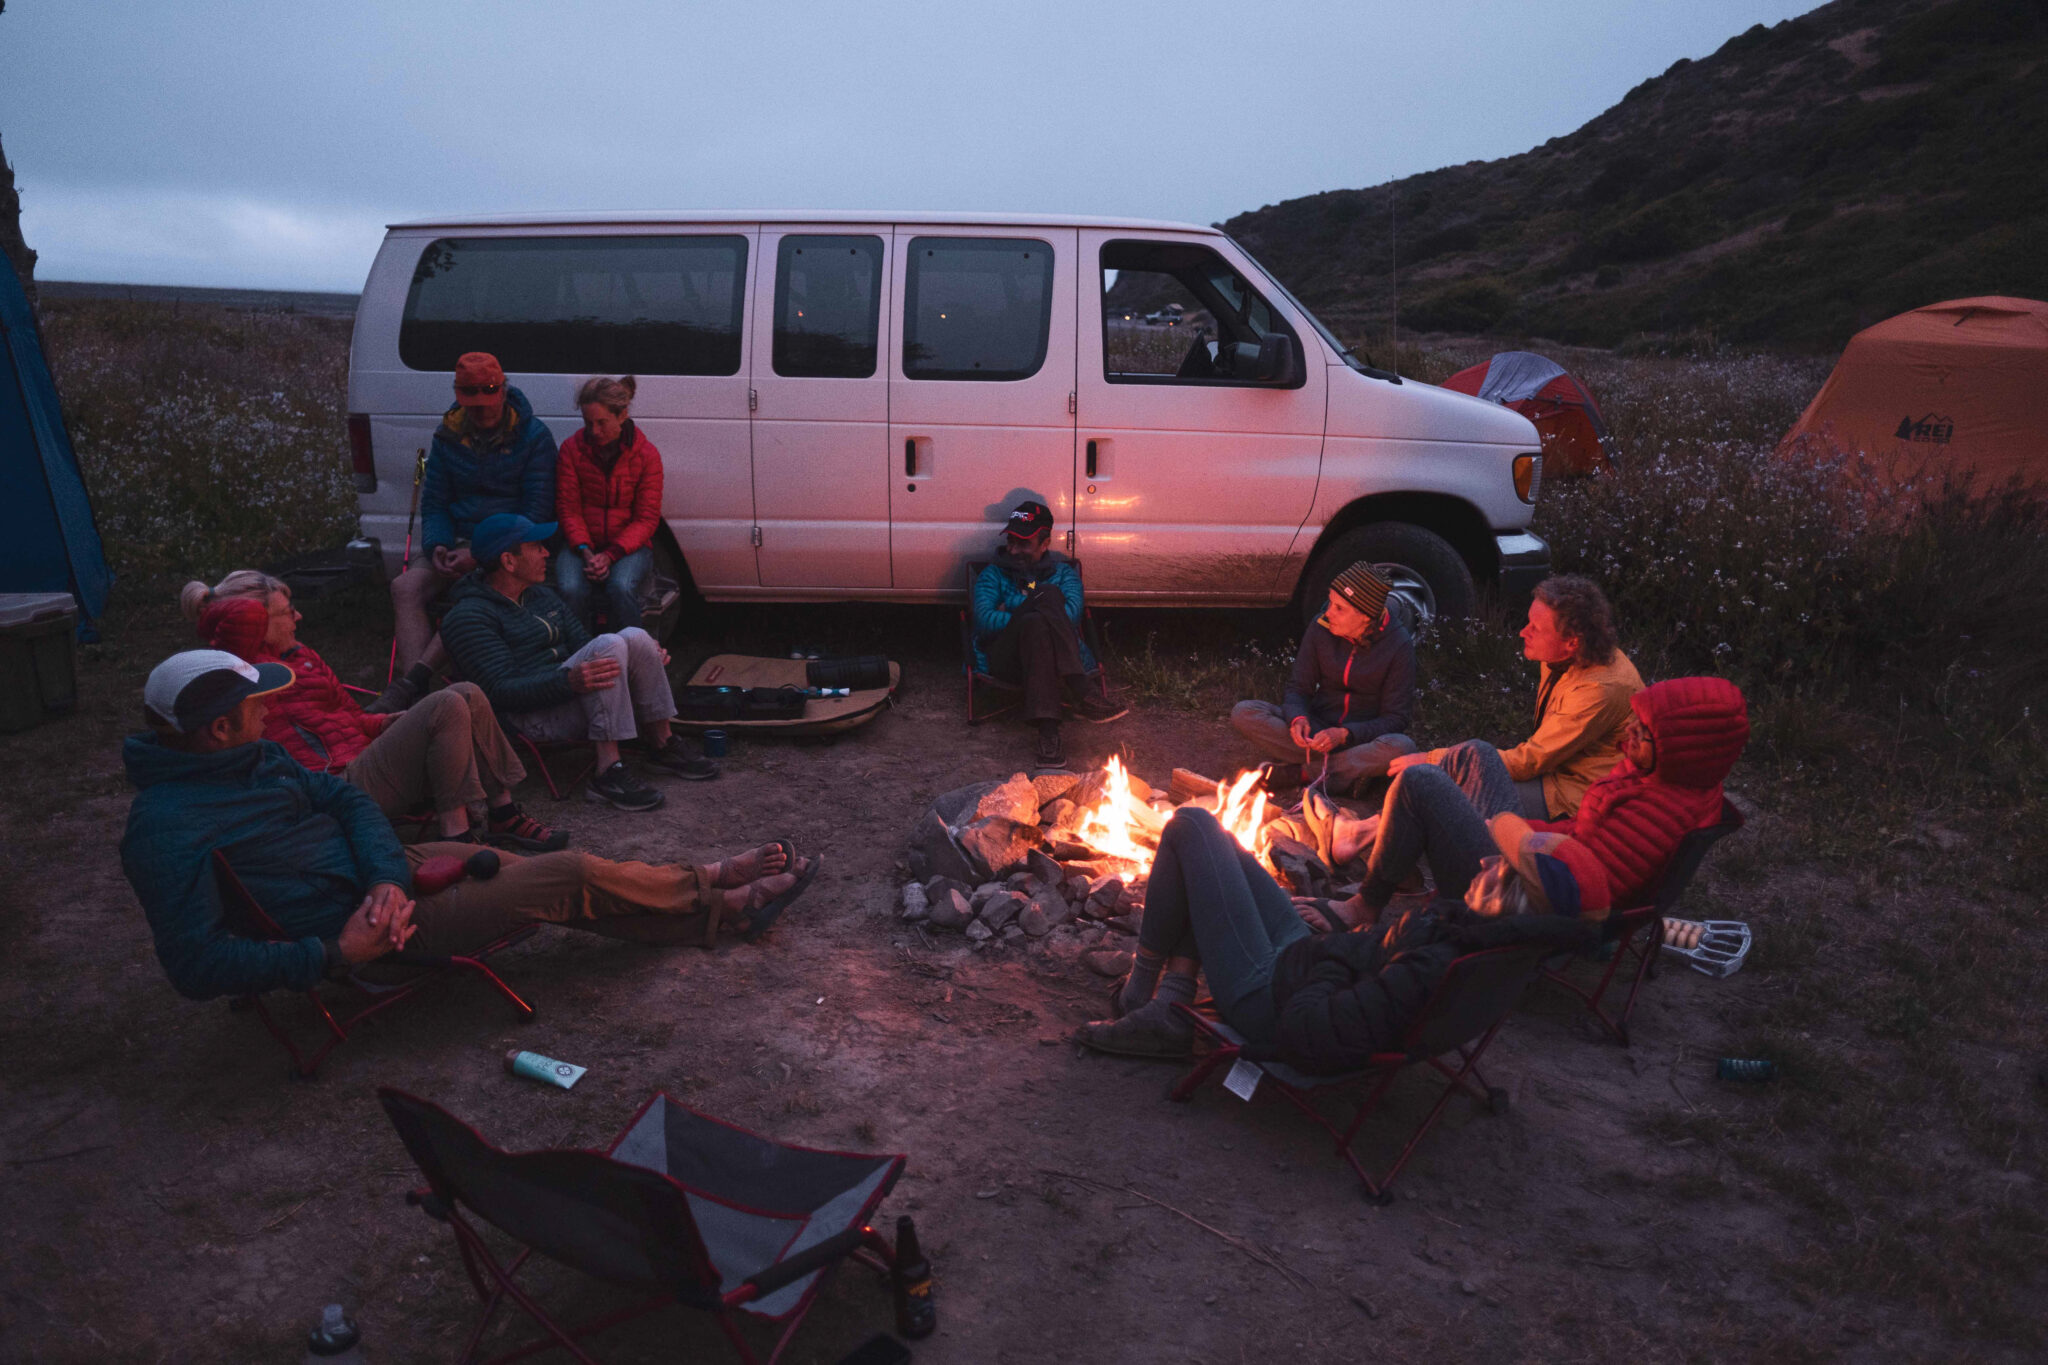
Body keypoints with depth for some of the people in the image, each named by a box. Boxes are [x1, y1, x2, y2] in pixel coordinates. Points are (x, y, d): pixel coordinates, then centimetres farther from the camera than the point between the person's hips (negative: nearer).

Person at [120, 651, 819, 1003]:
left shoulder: (253, 756, 4)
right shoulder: (166, 829, -22)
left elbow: (345, 799, 5)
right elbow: (195, 964, -25)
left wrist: (387, 876, -14)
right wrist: (335, 955, -28)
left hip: (385, 871, 9)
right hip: (350, 926, -8)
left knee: (569, 885, 5)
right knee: (570, 876, -9)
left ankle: (722, 904, 17)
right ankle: (717, 893, 10)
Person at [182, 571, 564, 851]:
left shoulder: (298, 654, 24)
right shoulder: (246, 669, -5)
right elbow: (245, 615, -26)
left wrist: (391, 723, 8)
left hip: (361, 754, 10)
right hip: (347, 785, -10)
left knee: (468, 695, -2)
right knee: (447, 706, -23)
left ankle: (503, 815, -4)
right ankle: (454, 830, -22)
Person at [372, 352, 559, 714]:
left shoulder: (533, 436, -3)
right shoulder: (448, 436, 11)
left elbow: (537, 512, -8)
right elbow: (433, 503, 15)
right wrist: (437, 546, -9)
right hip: (457, 539, 5)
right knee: (406, 587, -23)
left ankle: (410, 683, -37)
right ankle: (416, 694, -34)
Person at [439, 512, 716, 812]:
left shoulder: (543, 595, 20)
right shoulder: (469, 617, -7)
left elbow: (584, 647, 23)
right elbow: (500, 691, -18)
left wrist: (642, 659, 5)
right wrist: (569, 681, -34)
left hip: (574, 698, 8)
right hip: (536, 717, -8)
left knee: (633, 636, -15)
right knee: (609, 644, -28)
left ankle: (663, 745, -6)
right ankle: (608, 773, -33)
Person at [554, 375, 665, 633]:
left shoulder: (646, 454, -3)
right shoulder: (572, 448, 2)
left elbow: (647, 519, -5)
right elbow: (568, 508, 2)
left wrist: (611, 555, -19)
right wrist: (585, 551, -16)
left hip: (628, 545, -1)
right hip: (582, 545, 1)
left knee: (620, 588, -33)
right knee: (570, 590, -30)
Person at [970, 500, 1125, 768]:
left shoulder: (1063, 572, 22)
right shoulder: (993, 575, 21)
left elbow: (1072, 613, -1)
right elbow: (985, 621, 0)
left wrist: (1013, 615, -3)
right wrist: (1032, 614, -9)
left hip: (1059, 658, 1)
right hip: (1006, 661, -1)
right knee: (1047, 594, -29)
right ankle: (1081, 695, -46)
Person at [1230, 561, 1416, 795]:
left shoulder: (1399, 646, -14)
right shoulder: (1322, 628, -6)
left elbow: (1395, 719, -12)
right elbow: (1299, 688, 0)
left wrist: (1345, 734, -29)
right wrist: (1298, 718, -23)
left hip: (1366, 736, -2)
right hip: (1318, 729, 3)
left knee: (1401, 748, -38)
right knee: (1243, 713, -20)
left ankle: (1299, 771, -26)